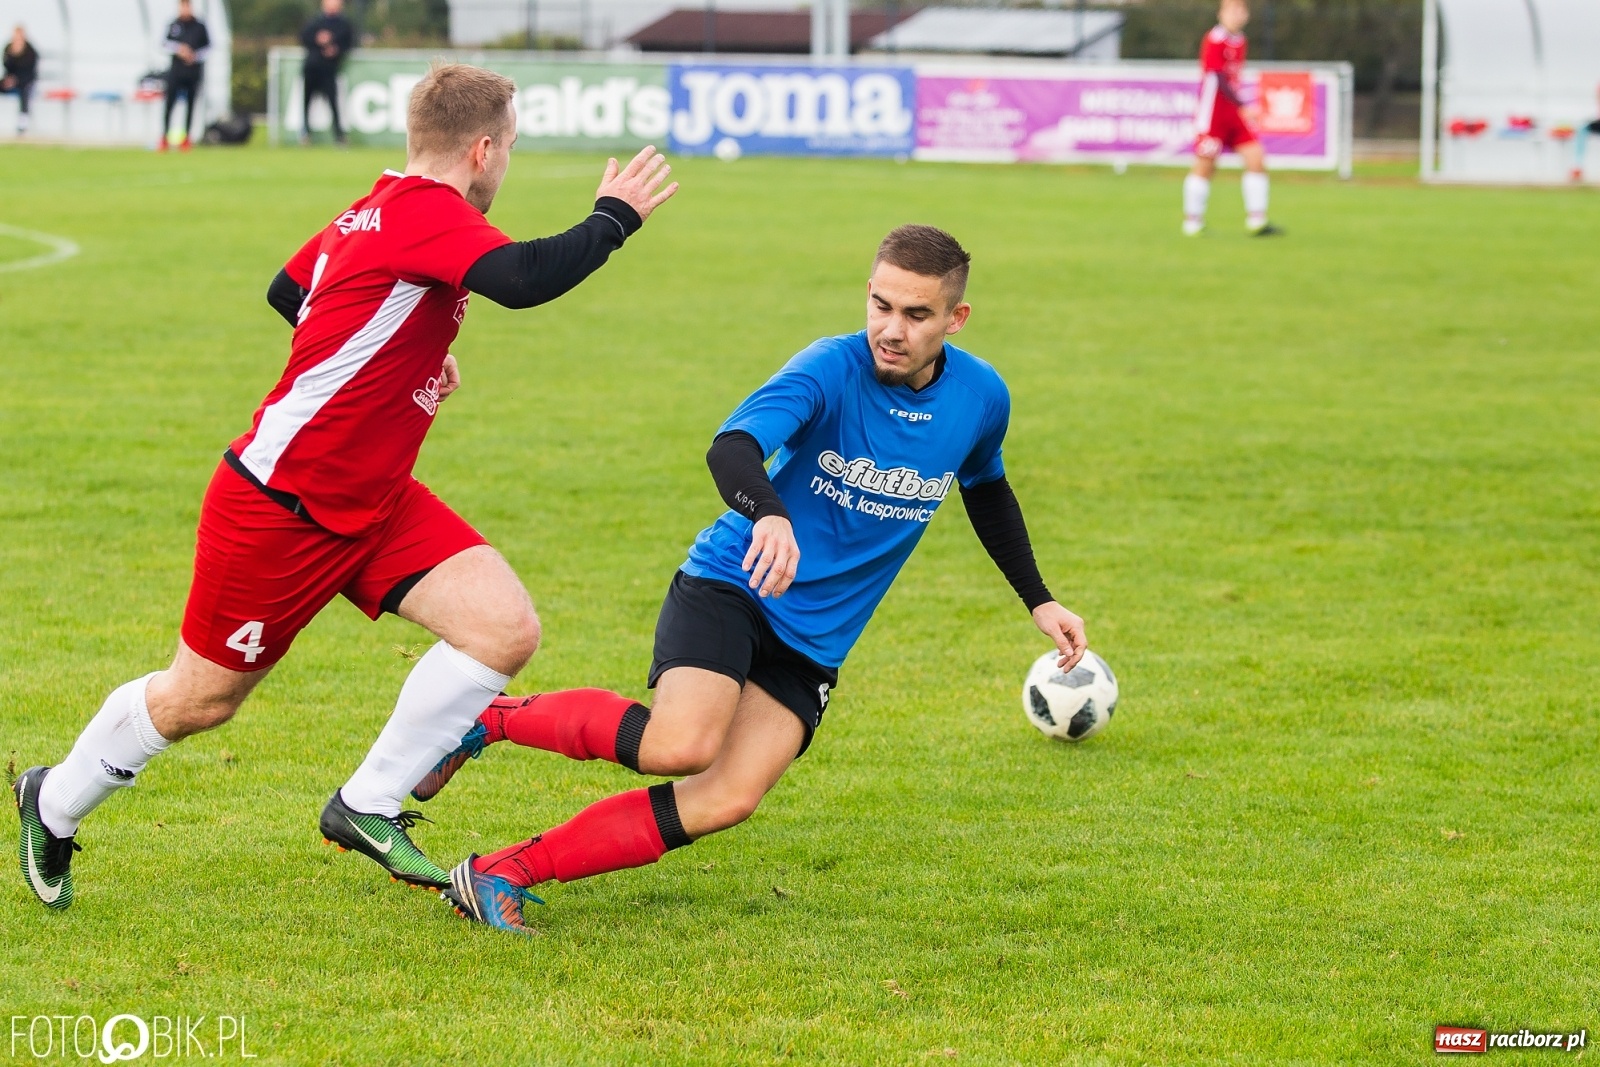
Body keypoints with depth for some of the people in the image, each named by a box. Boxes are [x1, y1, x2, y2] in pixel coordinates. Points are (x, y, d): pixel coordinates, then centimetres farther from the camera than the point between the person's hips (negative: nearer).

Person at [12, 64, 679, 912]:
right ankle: (55, 803, 34)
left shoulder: (375, 212, 7)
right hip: (277, 507, -9)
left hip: (371, 501, 9)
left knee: (506, 628, -10)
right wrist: (613, 218, -25)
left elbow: (287, 294, 23)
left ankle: (367, 808, 1)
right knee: (197, 701, 8)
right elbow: (522, 279, -40)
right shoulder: (429, 212, -21)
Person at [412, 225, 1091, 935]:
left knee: (725, 803, -17)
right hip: (731, 586, -5)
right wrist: (768, 513, -56)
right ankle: (489, 717, -8)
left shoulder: (980, 398, -1)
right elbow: (732, 448, -35)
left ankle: (506, 873, -13)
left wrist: (1038, 599, 24)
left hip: (814, 643, 5)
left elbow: (988, 493, 23)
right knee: (683, 744, -32)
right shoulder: (832, 369, -18)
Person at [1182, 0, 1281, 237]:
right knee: (1205, 165, -3)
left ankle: (1257, 222, 1)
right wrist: (1243, 107, -26)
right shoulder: (1215, 40, -14)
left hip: (1234, 112, 7)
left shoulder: (1240, 41, 10)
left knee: (1256, 159, -2)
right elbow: (1219, 80, -20)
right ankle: (1193, 222, 8)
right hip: (1212, 111, -7)